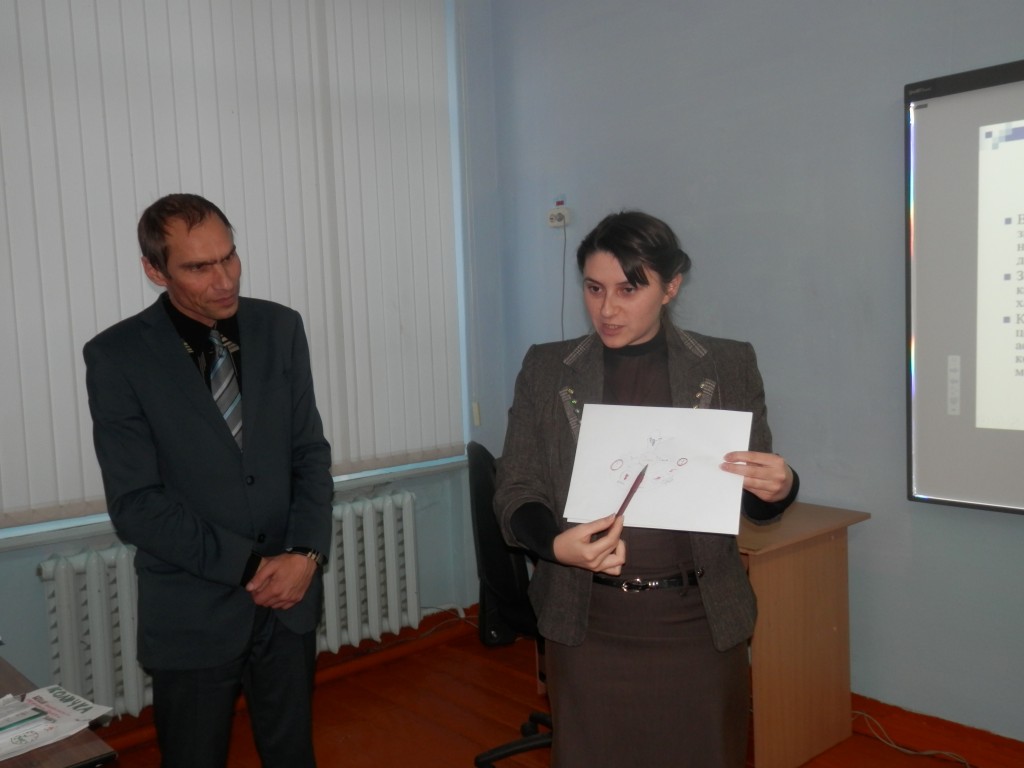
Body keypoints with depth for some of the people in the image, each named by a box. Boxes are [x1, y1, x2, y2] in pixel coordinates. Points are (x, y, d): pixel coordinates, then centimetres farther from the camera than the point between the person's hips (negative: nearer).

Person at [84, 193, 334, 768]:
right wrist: (249, 565, -16)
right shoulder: (118, 356, -10)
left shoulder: (281, 328, -1)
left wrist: (305, 553, -11)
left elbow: (311, 452, 2)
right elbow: (136, 505, -13)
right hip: (193, 612, -3)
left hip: (290, 594, 3)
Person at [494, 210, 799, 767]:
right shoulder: (546, 370, 1)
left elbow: (752, 501, 6)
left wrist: (779, 488, -17)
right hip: (588, 621, 1)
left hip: (698, 620, 0)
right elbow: (516, 490, 1)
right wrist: (557, 544, -19)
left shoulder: (728, 366, 0)